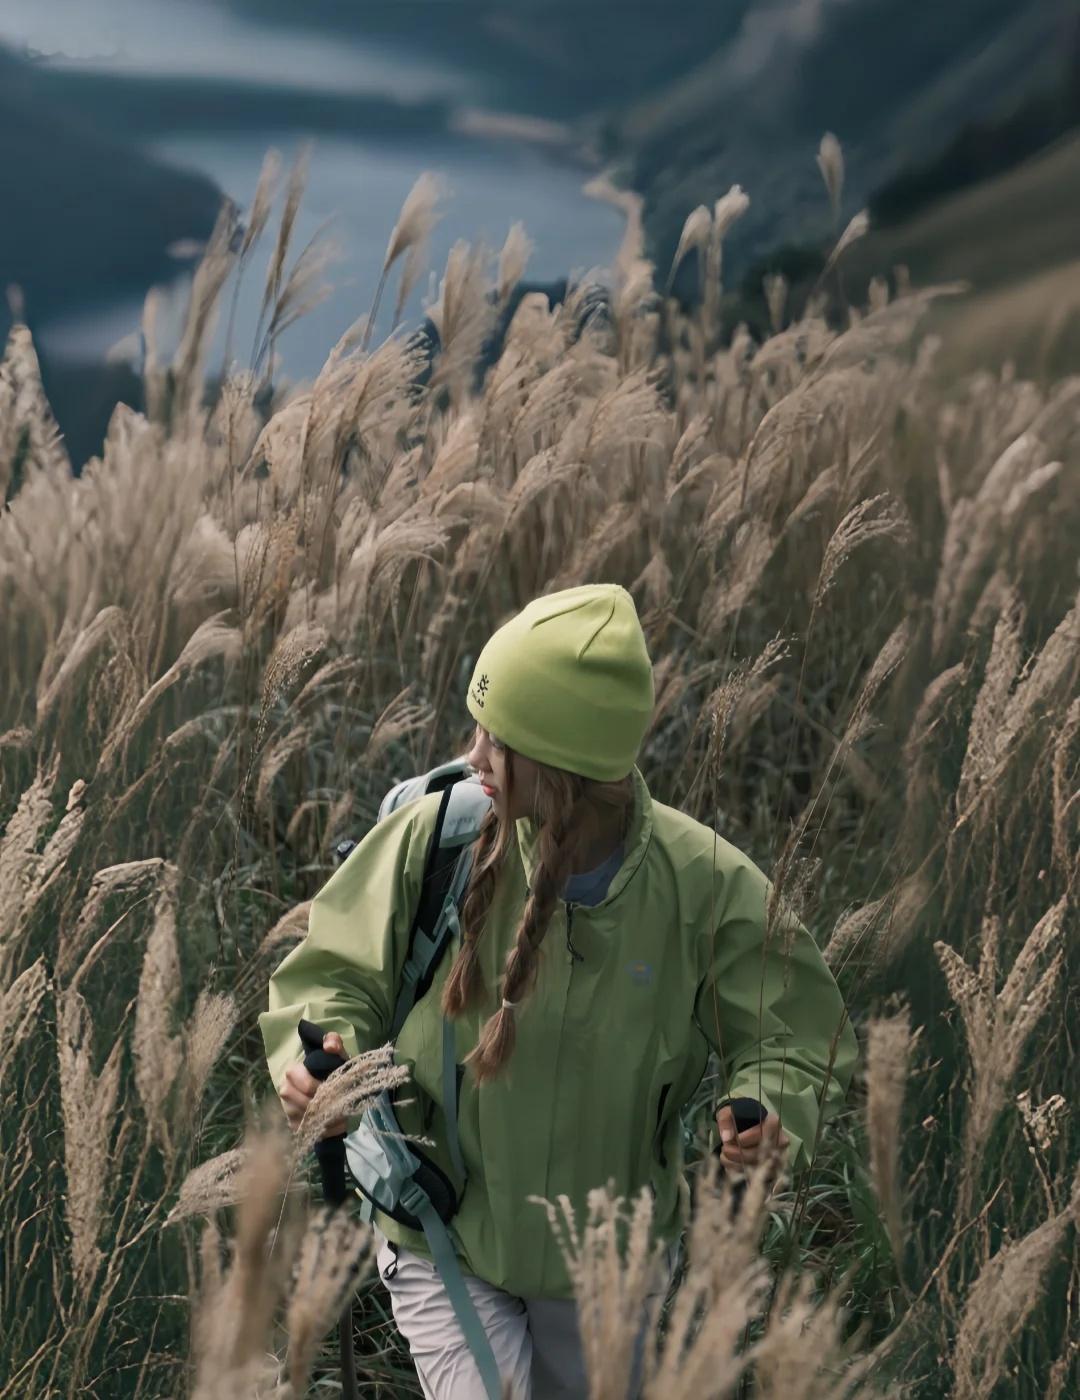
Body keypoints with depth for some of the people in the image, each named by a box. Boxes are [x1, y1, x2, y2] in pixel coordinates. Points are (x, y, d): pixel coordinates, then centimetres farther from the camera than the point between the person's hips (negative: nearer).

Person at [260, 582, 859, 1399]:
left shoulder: (706, 886, -19)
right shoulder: (435, 837, -20)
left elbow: (798, 1040, -7)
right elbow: (335, 975, -6)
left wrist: (769, 1118, -28)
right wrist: (323, 1058, -27)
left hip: (609, 1261, 2)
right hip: (446, 1244, -1)